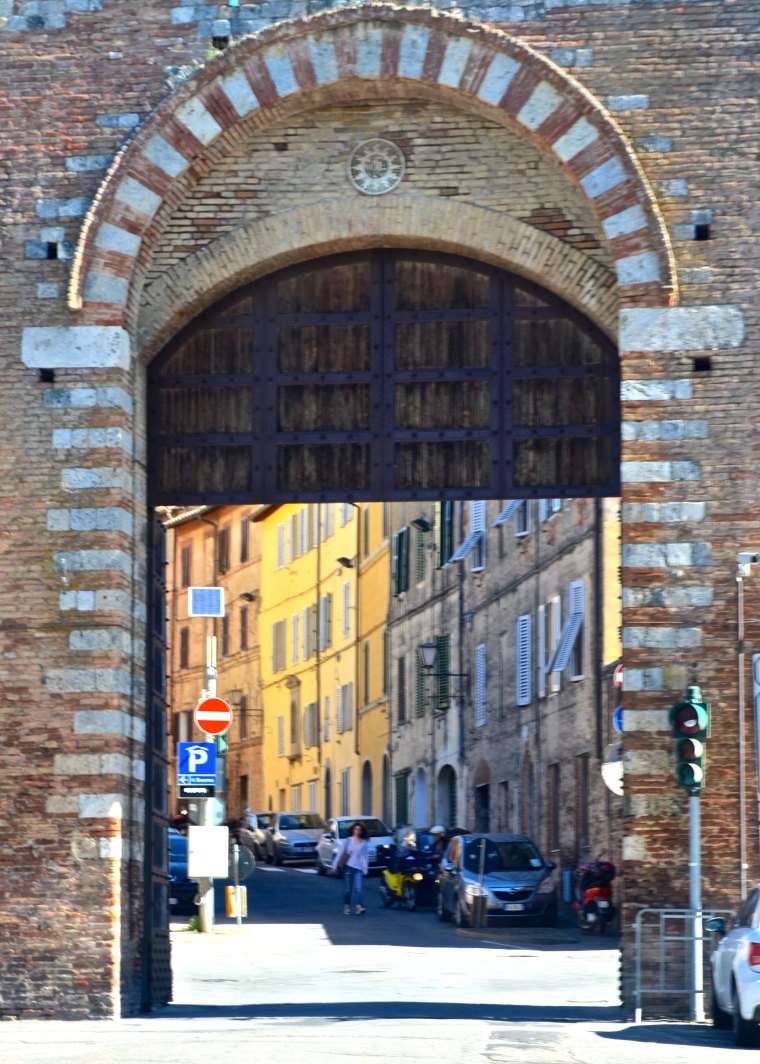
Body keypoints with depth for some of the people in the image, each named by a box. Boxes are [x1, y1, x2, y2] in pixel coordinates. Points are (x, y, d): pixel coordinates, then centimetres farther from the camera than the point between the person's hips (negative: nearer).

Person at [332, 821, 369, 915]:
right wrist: (335, 866, 1)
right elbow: (339, 853, 6)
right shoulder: (347, 841, 6)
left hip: (359, 868, 0)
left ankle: (359, 907, -23)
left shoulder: (364, 843, 7)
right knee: (347, 889, 2)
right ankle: (346, 907, 13)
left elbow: (365, 857, 6)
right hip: (348, 866, 0)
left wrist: (365, 869, -2)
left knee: (358, 888, -13)